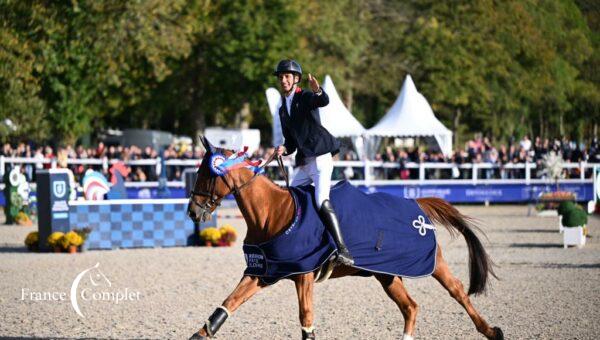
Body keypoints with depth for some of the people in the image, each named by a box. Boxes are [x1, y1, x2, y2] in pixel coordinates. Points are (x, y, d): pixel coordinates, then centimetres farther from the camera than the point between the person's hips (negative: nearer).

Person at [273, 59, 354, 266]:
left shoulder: (305, 97, -1)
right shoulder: (283, 109, 19)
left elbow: (324, 101, -25)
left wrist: (317, 91, -48)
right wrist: (284, 149, -1)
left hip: (321, 157, -9)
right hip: (303, 163, 9)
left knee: (322, 201, -24)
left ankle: (343, 250, -31)